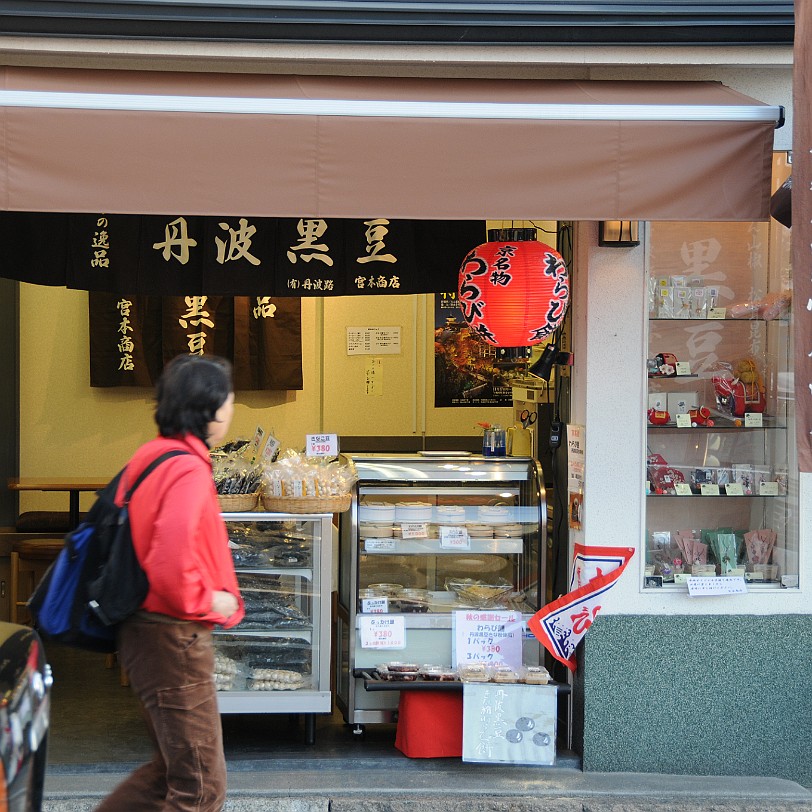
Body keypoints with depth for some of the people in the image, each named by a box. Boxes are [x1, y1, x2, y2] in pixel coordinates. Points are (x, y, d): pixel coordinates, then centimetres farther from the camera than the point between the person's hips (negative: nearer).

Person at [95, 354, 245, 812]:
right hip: (175, 640, -10)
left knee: (174, 769, 23)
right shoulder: (189, 469, -21)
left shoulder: (151, 456, 9)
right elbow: (170, 565, -33)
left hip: (146, 632, 10)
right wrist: (207, 601, -16)